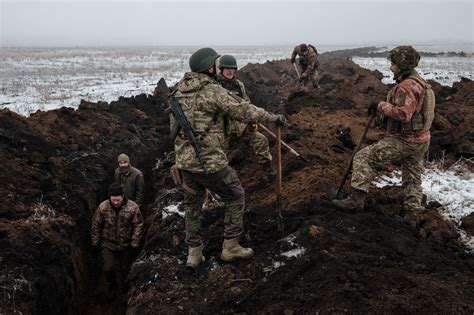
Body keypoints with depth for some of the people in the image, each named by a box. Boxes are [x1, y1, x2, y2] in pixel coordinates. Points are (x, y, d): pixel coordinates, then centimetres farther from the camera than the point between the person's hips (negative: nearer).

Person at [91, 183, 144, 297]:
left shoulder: (133, 207, -18)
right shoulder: (103, 207, -16)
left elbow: (138, 226, -10)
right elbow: (96, 226, -3)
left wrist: (135, 245, -8)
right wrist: (95, 243, 2)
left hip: (126, 246, 0)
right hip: (107, 245, 0)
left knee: (125, 269, 14)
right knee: (108, 268, -8)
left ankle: (122, 288, 44)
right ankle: (111, 286, 25)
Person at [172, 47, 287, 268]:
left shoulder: (180, 90, 8)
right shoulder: (212, 91, -14)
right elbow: (243, 110, -12)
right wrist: (274, 118, 0)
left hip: (185, 161, 7)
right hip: (210, 162, -7)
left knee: (192, 205, 20)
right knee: (236, 197, 13)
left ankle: (194, 254, 26)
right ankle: (230, 248, 20)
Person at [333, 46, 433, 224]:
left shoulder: (406, 86, -19)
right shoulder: (418, 81, 14)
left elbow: (403, 114, -30)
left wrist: (381, 106, -20)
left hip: (403, 141, -10)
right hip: (420, 139, 10)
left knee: (363, 158, -8)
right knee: (412, 178, 18)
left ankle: (357, 198, -12)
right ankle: (411, 214, 27)